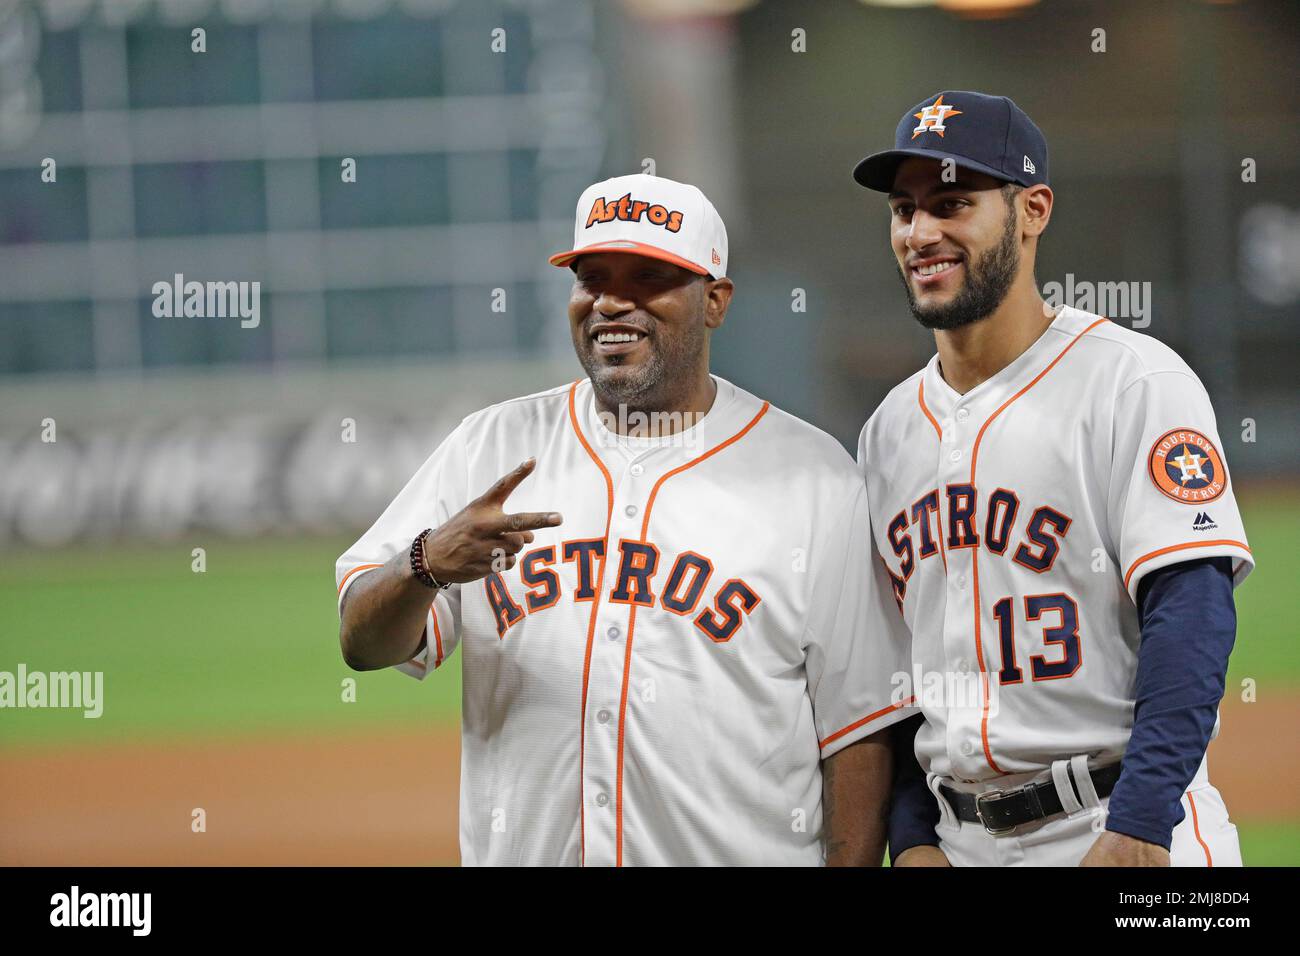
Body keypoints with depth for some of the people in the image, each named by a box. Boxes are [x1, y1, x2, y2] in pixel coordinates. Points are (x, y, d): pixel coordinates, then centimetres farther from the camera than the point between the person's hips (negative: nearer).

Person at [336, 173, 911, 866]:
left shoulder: (814, 477, 0)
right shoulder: (494, 447, 7)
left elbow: (856, 728, -3)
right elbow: (363, 642, 0)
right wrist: (427, 565, -21)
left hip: (745, 854, -2)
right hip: (520, 853, 2)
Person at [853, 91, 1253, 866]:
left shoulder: (1136, 382, -7)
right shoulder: (889, 431, 14)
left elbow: (1192, 614, -16)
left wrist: (1135, 831, -23)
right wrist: (913, 838, 7)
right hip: (961, 845, 6)